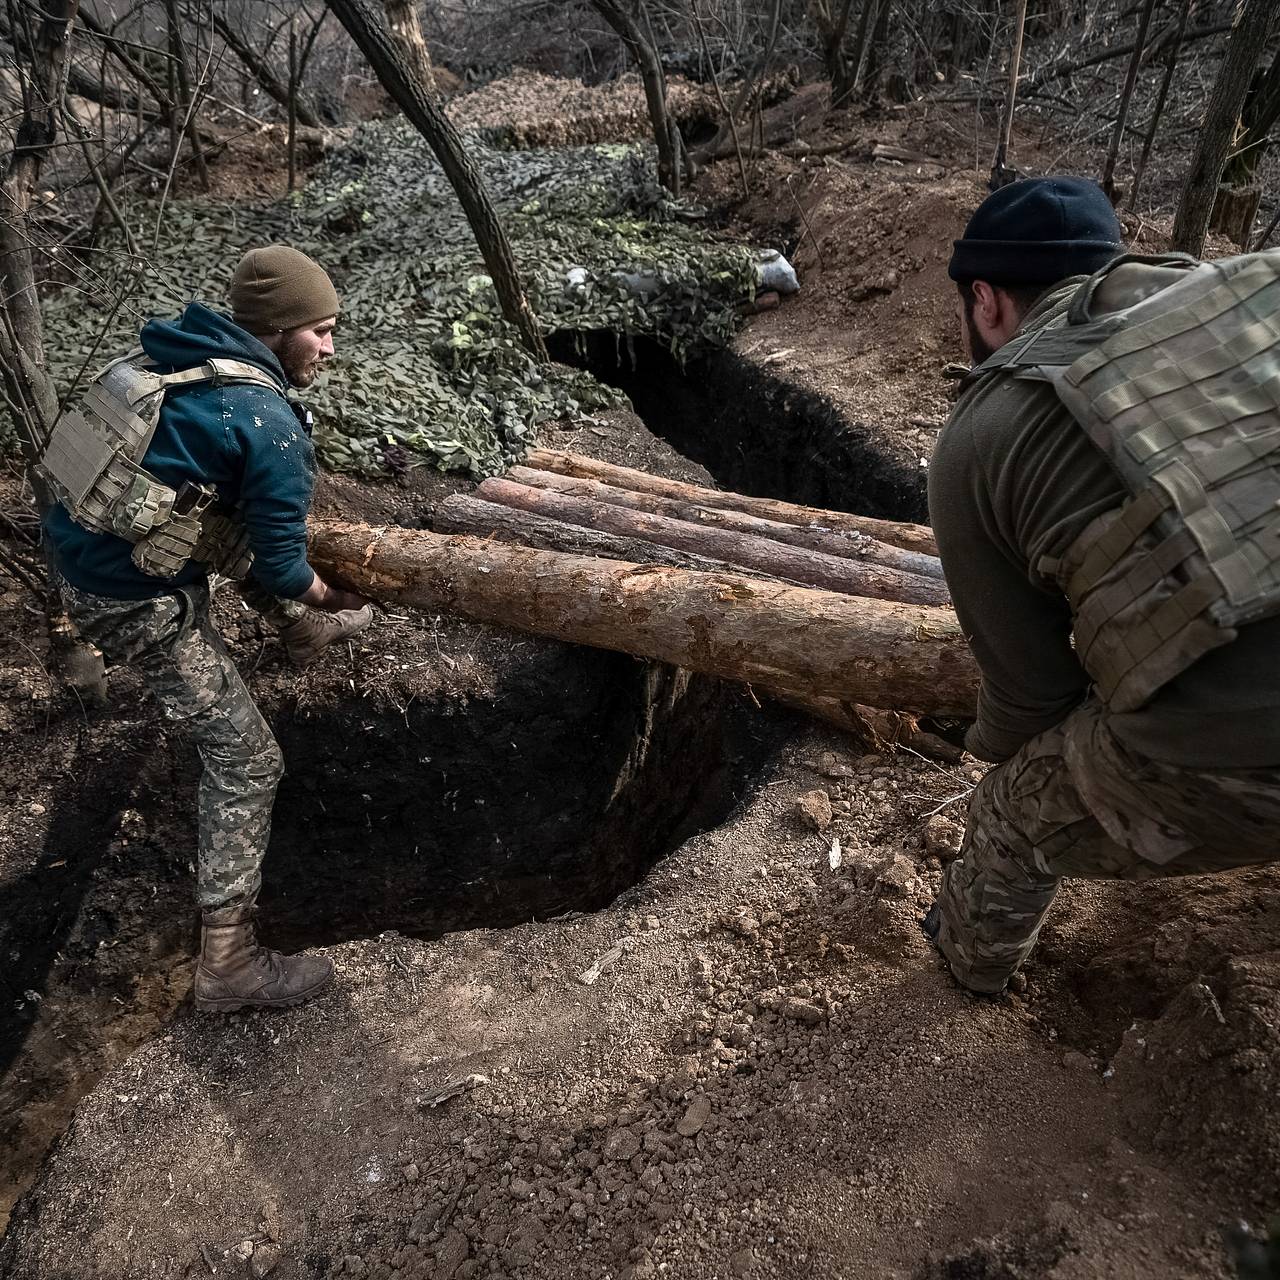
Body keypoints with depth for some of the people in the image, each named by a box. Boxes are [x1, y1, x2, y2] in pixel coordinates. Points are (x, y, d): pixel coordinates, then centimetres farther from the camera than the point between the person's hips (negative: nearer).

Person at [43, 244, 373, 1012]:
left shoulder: (184, 357, 4)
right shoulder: (271, 426, -21)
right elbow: (282, 570, -15)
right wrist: (336, 595, 7)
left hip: (80, 546, 9)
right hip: (135, 598, -9)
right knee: (247, 761, -1)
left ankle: (305, 632, 52)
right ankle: (231, 963, 5)